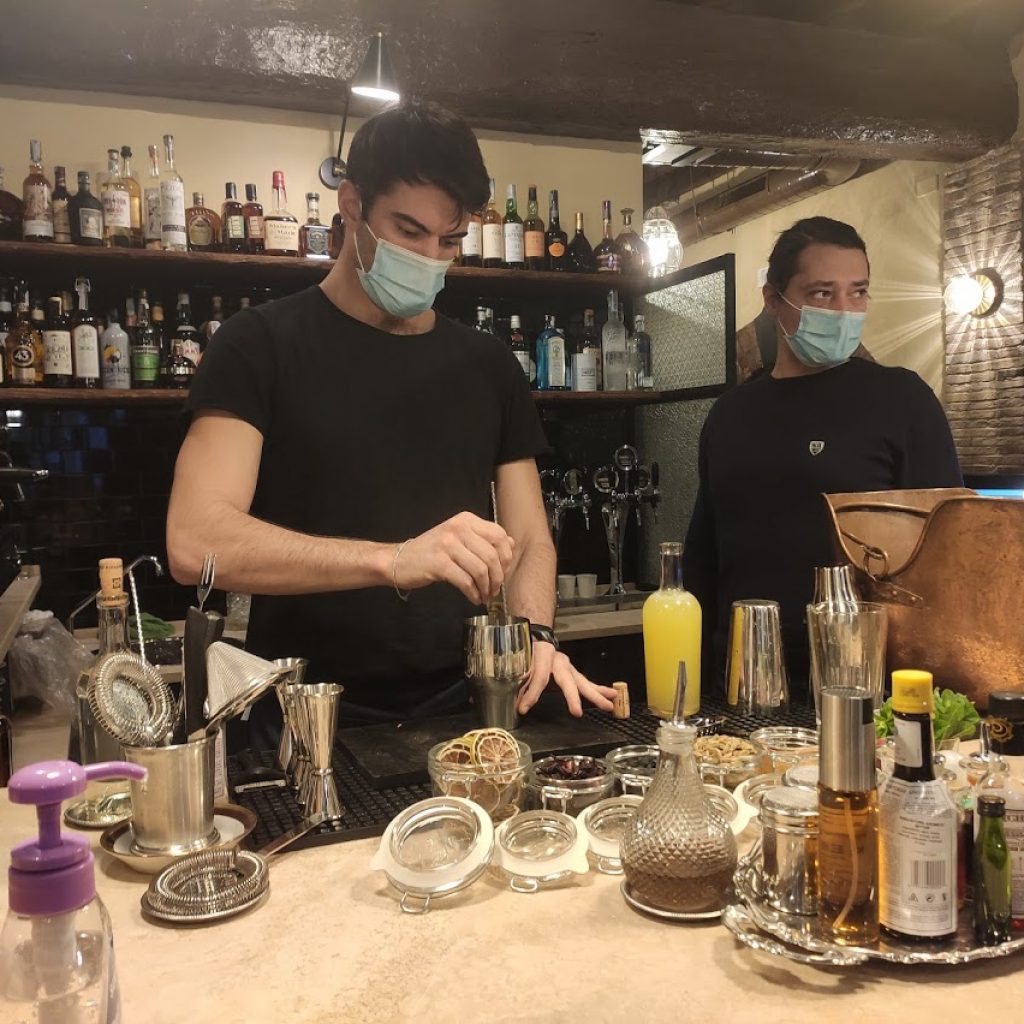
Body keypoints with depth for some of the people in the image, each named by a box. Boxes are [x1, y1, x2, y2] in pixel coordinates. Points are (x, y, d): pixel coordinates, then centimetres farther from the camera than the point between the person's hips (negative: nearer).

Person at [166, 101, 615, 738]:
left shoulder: (488, 366, 10)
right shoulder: (262, 346, -4)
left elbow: (530, 540, 11)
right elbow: (195, 543, -17)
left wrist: (536, 636, -10)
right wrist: (393, 559, -29)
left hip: (459, 712, 3)